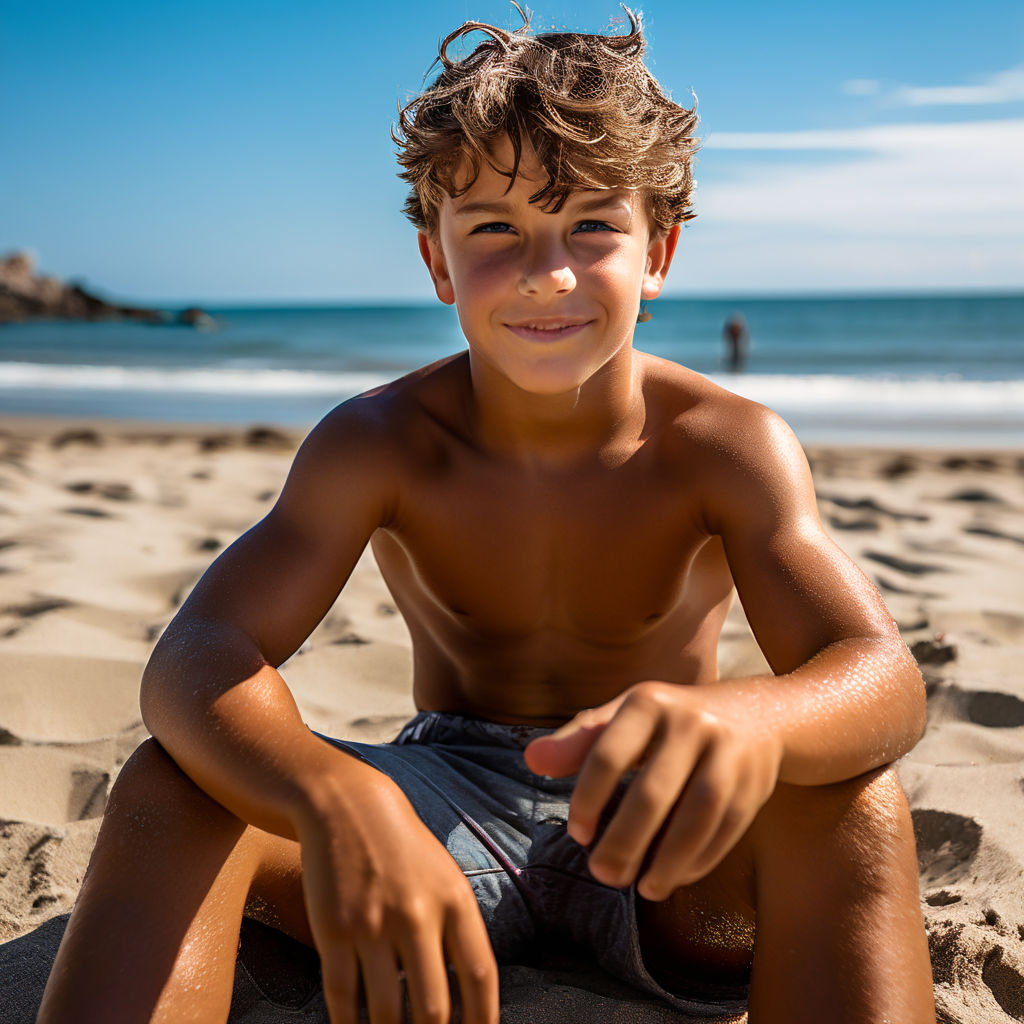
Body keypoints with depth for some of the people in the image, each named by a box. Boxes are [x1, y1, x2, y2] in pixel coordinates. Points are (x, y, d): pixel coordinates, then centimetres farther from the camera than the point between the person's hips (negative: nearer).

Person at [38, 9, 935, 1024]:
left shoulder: (727, 446, -14)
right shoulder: (378, 444, -12)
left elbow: (882, 676, -26)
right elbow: (195, 659, -24)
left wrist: (742, 718, -53)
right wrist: (337, 801, -48)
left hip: (646, 833, 0)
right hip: (447, 802, 1)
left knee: (854, 802, -32)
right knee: (169, 787, -24)